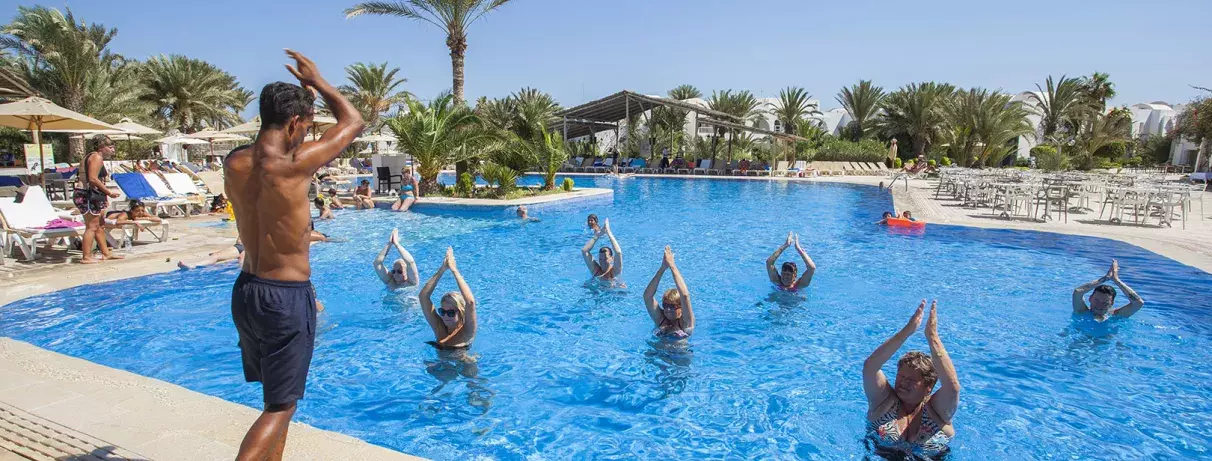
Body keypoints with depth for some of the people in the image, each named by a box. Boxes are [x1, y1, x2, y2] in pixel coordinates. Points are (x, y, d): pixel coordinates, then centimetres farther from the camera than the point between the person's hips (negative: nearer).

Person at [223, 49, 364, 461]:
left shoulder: (233, 164, -1)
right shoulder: (294, 166, -20)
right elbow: (353, 122, -6)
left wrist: (303, 98, 22)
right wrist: (317, 80, 6)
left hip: (246, 291, 8)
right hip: (288, 298, -8)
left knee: (276, 395, 24)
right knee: (280, 408, 4)